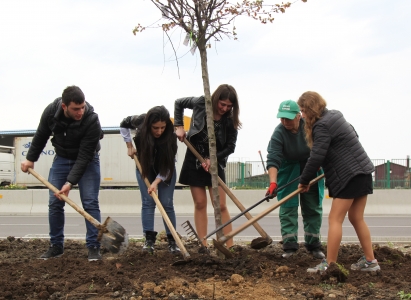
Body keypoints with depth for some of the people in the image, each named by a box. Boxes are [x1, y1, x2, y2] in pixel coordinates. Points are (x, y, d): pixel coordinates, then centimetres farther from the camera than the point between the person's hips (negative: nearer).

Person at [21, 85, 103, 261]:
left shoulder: (91, 120, -33)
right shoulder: (51, 111, -21)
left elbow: (84, 156, -30)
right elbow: (41, 135, 0)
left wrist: (71, 182, -34)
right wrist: (30, 158, 6)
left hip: (87, 161, -3)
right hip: (62, 158, 4)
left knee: (90, 202, -12)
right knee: (54, 203, 0)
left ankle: (94, 247, -6)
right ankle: (56, 246, 9)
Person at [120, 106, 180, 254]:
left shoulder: (170, 135, -31)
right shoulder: (140, 121, -26)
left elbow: (168, 164, -25)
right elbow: (124, 124, -3)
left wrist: (156, 182, -33)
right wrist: (129, 146, -8)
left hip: (165, 169, -1)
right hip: (145, 166, 1)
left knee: (166, 203, -6)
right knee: (148, 201, -8)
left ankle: (172, 240, 0)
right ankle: (149, 239, -6)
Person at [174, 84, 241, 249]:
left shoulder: (230, 121, -12)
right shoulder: (201, 103, -11)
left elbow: (230, 147, -7)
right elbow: (178, 103, 5)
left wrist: (212, 159, -17)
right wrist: (179, 126, -3)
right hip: (194, 160, 1)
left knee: (221, 206, -4)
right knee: (200, 204, 3)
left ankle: (230, 246, 0)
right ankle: (203, 246, 6)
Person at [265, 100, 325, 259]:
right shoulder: (278, 133, -25)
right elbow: (273, 159, -32)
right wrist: (273, 183, -42)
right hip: (289, 171, -2)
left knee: (313, 208, 5)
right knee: (288, 207, -6)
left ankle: (313, 245, 12)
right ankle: (289, 246, -3)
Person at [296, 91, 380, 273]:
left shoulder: (322, 126, -14)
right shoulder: (334, 116, 14)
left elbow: (316, 157, -20)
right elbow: (354, 135, 27)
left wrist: (304, 181, -8)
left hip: (349, 176, -10)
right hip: (362, 172, 10)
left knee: (335, 219, -6)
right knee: (357, 218, 14)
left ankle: (329, 265, -4)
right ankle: (370, 261, 17)